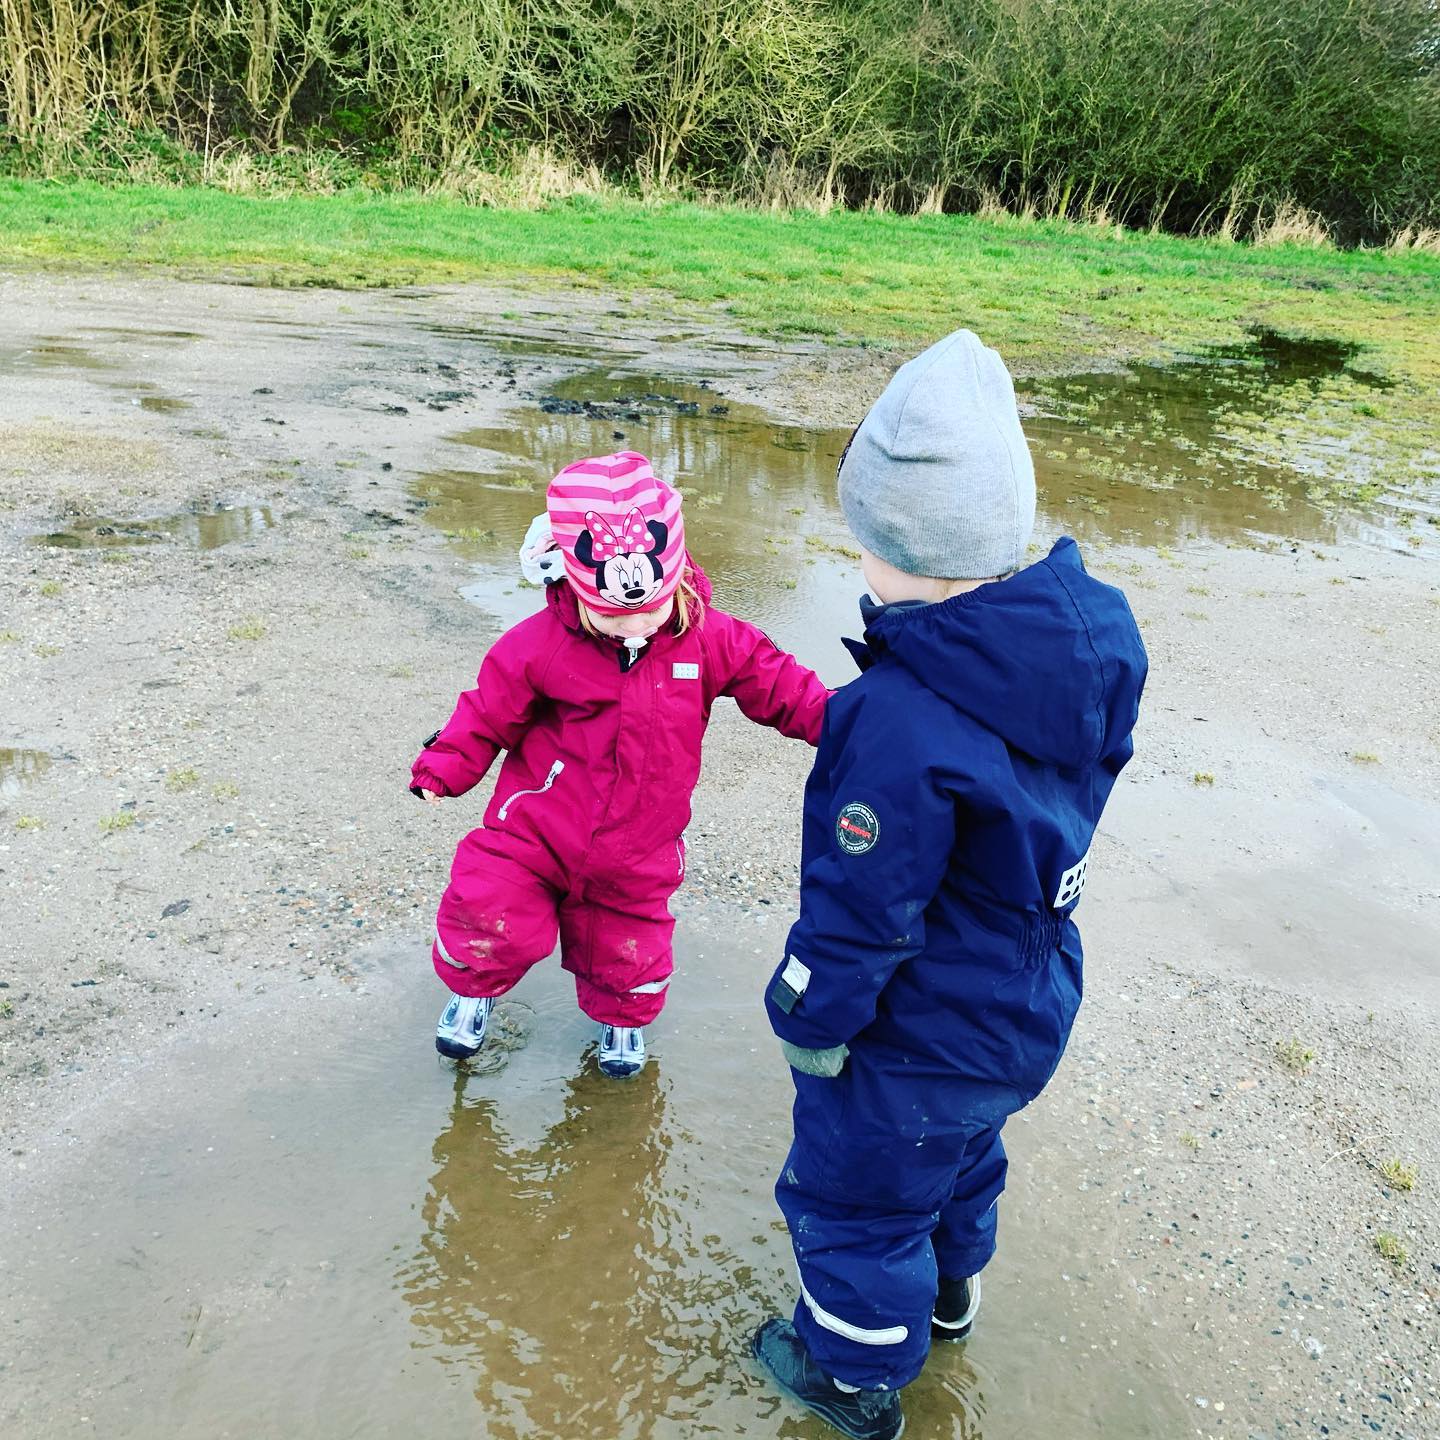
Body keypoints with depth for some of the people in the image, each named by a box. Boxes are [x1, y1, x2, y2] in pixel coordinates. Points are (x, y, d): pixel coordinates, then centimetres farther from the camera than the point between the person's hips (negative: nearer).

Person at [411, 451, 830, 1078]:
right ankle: (473, 986, 30)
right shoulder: (539, 644, -16)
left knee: (626, 945, 15)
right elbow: (489, 713, -5)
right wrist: (444, 767, -14)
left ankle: (620, 1016, 50)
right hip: (535, 828, -1)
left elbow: (775, 683, -3)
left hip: (636, 848, 2)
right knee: (491, 914, -7)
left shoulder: (708, 637, -12)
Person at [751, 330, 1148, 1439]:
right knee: (961, 1152, 34)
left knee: (856, 1193, 20)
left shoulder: (902, 723, -38)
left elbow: (858, 915, -27)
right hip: (1032, 1008, 8)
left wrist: (809, 1025, -10)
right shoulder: (1100, 634, -14)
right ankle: (948, 1293, 62)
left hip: (918, 1041, -8)